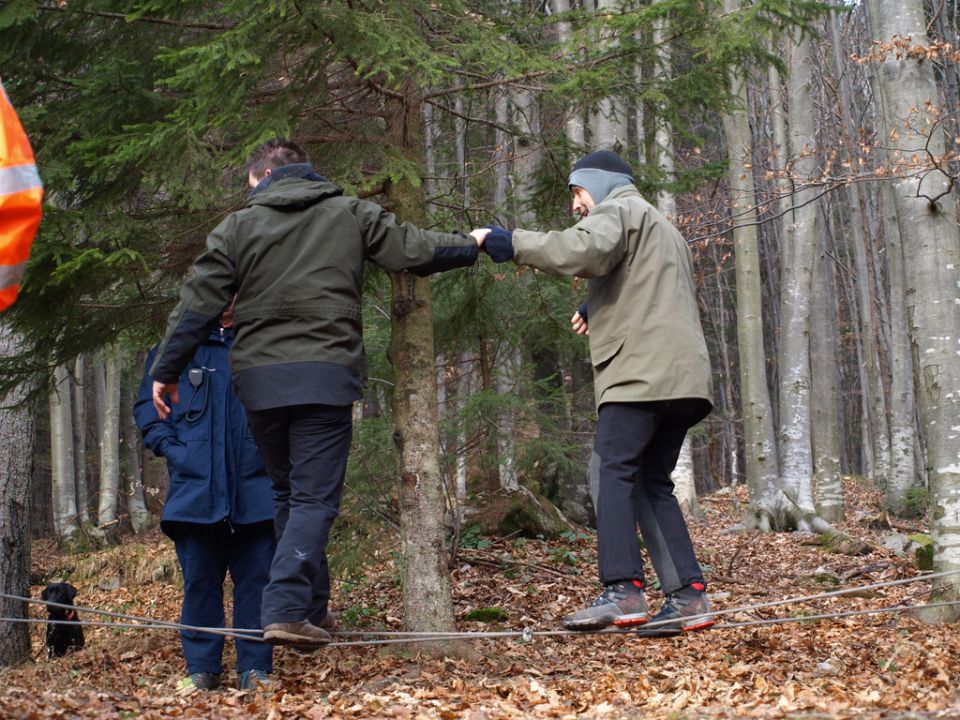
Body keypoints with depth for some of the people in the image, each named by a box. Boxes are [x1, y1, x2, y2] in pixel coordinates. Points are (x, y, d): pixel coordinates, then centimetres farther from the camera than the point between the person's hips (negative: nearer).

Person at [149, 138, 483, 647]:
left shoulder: (238, 227, 8)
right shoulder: (350, 214, 7)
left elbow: (198, 305, 5)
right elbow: (411, 248, 8)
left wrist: (166, 370, 10)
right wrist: (473, 246, 26)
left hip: (258, 380, 2)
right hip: (325, 375, -2)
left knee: (286, 495, 17)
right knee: (314, 498, -3)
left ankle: (311, 608, 19)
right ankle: (287, 610, -17)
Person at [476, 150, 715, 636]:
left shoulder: (618, 209, 4)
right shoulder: (661, 230, 35)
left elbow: (583, 249, -19)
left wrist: (512, 243, -13)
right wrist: (603, 310, 24)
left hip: (641, 372, -9)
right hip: (681, 376, 9)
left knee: (615, 472, -12)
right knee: (651, 483, 9)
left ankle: (622, 591, -21)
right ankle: (687, 595, 1)